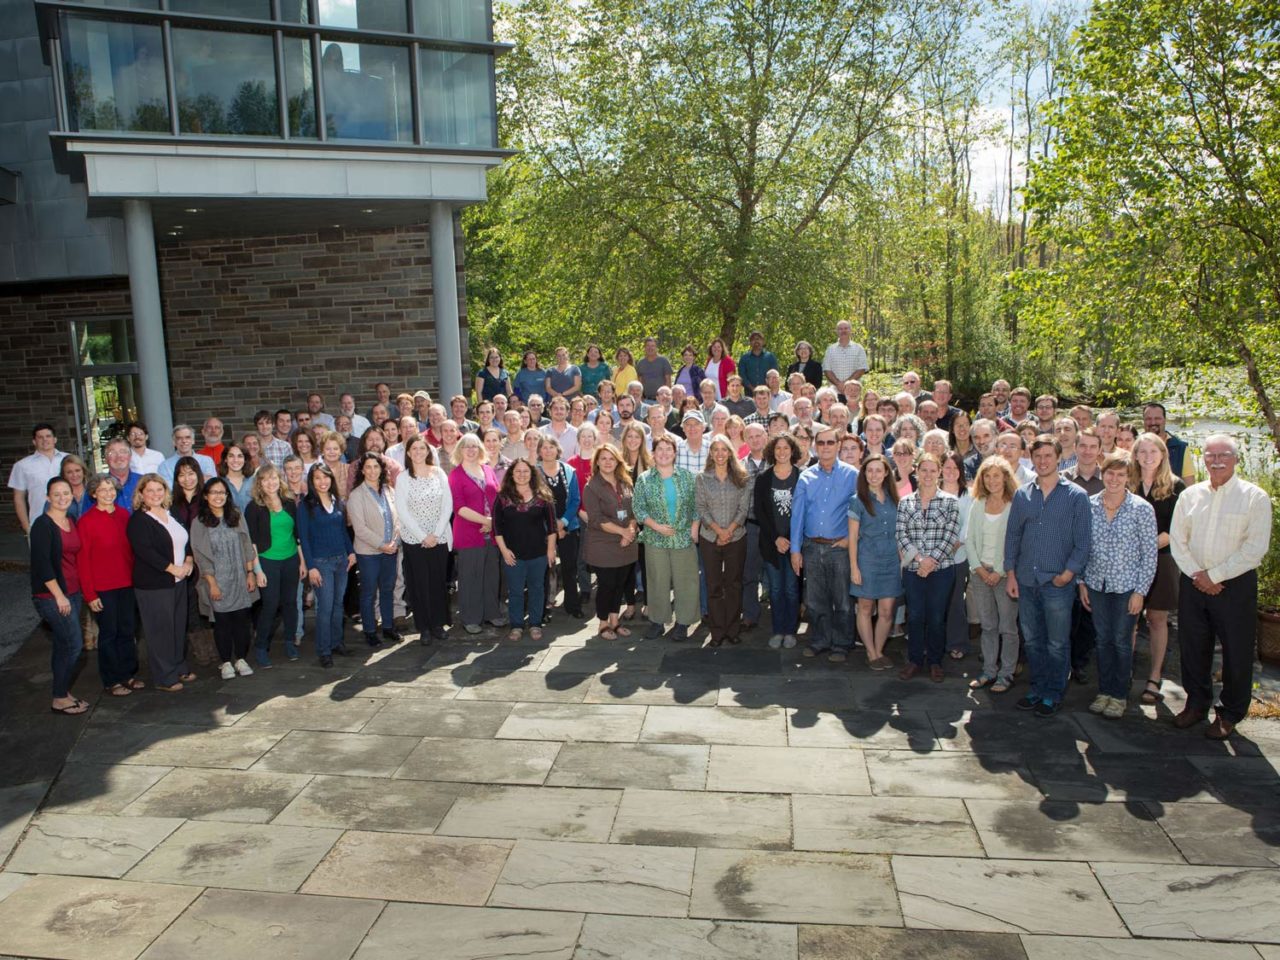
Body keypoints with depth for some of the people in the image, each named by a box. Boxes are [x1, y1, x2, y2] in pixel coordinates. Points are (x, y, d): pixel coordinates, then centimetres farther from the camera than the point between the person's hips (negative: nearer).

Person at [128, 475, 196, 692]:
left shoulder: (171, 514, 13)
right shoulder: (138, 520, -10)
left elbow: (187, 540, 18)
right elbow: (144, 551, -19)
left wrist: (189, 561, 0)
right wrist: (172, 568, -18)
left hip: (178, 581, 7)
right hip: (153, 584, -7)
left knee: (179, 626, 13)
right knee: (160, 630, -1)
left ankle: (179, 668, 27)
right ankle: (164, 678, 9)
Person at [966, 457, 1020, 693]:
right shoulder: (977, 505, 8)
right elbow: (969, 539, 9)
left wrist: (1000, 572, -13)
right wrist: (979, 567, -2)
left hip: (1005, 574, -5)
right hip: (980, 573, 5)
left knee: (1007, 627, 2)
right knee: (987, 626, 12)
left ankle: (1006, 674, 12)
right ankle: (989, 671, 21)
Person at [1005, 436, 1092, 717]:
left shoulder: (1076, 496, -3)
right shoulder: (1022, 495, 7)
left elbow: (1082, 542, -3)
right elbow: (1012, 535, 10)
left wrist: (1068, 573, -11)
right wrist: (1010, 574, 4)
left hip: (1058, 583, -3)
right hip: (1026, 581, 4)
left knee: (1057, 643, 5)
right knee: (1032, 640, 13)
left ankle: (1053, 694, 19)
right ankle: (1038, 689, 26)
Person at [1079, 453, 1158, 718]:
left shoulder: (1141, 508, -9)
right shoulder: (1090, 505, 0)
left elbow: (1149, 554, -7)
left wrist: (1140, 591, -9)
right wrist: (1082, 581, 4)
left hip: (1127, 586, -3)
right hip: (1097, 584, 3)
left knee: (1122, 641, 7)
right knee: (1102, 639, 12)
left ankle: (1119, 695, 21)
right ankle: (1104, 690, 26)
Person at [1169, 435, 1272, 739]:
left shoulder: (1255, 497, -6)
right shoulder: (1190, 495, 6)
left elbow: (1255, 548, -12)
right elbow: (1177, 539, 5)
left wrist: (1214, 575, -14)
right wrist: (1196, 575, -9)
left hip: (1235, 584, -3)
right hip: (1193, 584, 4)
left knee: (1236, 651, 5)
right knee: (1193, 646, 13)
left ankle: (1230, 714, 22)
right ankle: (1197, 703, 31)